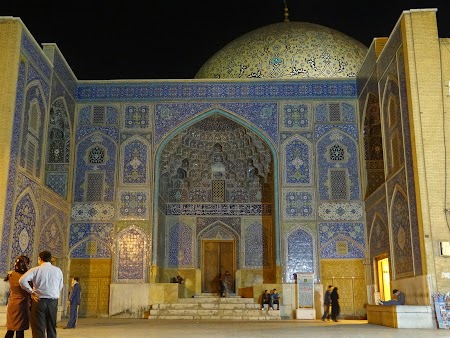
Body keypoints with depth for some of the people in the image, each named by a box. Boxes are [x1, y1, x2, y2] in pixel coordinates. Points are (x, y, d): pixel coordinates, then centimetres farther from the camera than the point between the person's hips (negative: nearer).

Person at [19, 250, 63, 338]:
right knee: (51, 328, 12)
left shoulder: (36, 270, -3)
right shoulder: (58, 270, 6)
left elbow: (22, 280, -15)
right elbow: (60, 287, 7)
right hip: (53, 301, 3)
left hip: (39, 300, -3)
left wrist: (31, 292, -7)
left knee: (39, 329, 1)